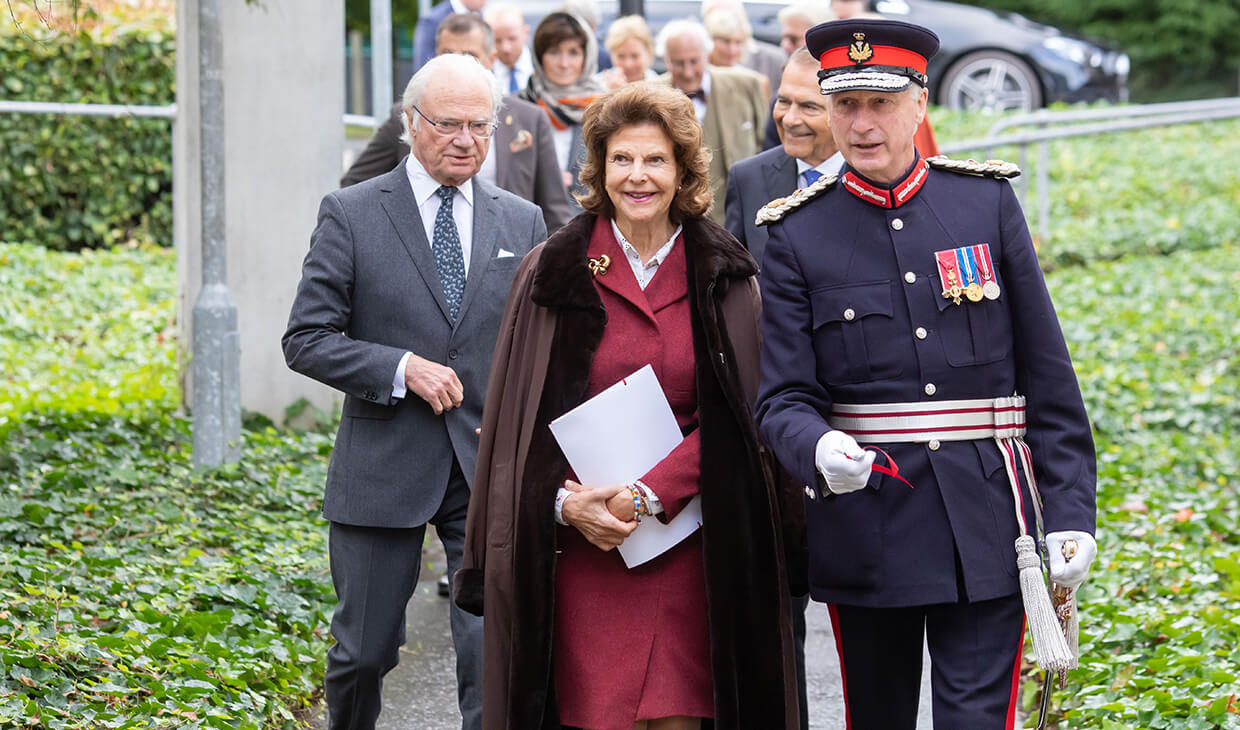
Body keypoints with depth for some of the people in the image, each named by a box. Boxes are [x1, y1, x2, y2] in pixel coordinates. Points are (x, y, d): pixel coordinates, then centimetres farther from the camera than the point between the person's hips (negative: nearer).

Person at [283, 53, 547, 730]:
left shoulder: (522, 223, 9)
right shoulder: (350, 214, -1)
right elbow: (305, 341, -4)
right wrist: (401, 368, -16)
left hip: (491, 470, 2)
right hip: (383, 467, -2)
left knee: (496, 649, -7)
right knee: (364, 651, 8)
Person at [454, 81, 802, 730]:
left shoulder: (724, 277, 5)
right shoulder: (553, 272, 4)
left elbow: (735, 418, -1)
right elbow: (517, 412, 5)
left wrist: (649, 493, -12)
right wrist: (565, 502, -10)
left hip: (690, 547, 1)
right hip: (582, 544, 0)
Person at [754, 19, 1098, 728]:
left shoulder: (988, 201, 3)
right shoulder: (797, 234, 1)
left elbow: (1049, 374, 4)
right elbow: (783, 398, -5)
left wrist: (1071, 512, -2)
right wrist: (820, 450, -28)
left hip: (985, 527, 0)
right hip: (864, 529, 1)